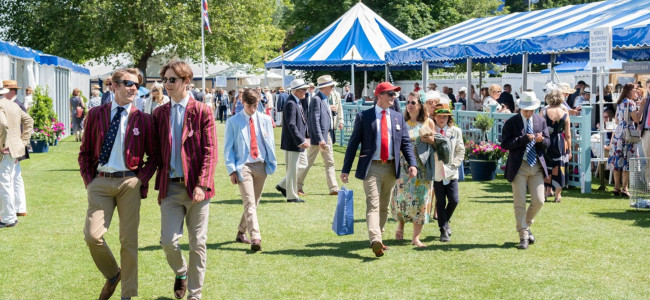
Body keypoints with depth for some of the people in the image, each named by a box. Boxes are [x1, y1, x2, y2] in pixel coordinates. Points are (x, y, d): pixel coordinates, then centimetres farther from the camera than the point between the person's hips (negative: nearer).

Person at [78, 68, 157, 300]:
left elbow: (153, 155, 9)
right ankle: (112, 275, 19)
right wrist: (89, 180, 2)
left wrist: (142, 180, -3)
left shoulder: (143, 119, 5)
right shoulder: (96, 115, 7)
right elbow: (85, 152, 12)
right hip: (100, 182, 1)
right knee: (92, 235, -11)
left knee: (129, 240, 1)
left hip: (129, 183, -1)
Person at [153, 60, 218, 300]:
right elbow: (157, 151, 13)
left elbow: (210, 152, -7)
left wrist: (202, 185, -15)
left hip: (196, 187, -2)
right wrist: (159, 183, 4)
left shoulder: (202, 111, -2)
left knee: (197, 244, 4)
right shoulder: (159, 113, 9)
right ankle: (181, 273, 27)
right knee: (168, 240, -5)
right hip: (170, 187, 2)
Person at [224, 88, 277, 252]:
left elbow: (270, 143, 12)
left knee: (254, 203, 12)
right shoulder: (233, 122, -2)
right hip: (243, 166, -4)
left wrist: (271, 163, 5)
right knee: (249, 203, -14)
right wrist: (231, 169, -9)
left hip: (261, 165, 4)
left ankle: (241, 232, 29)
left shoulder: (265, 120, 6)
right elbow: (228, 148, -1)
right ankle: (255, 238, -21)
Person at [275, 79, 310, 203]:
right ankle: (291, 196, 10)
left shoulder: (297, 102, 13)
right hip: (292, 143, -10)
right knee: (293, 169, -1)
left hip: (299, 142, 10)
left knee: (302, 164, 19)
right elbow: (291, 125, -25)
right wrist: (301, 141, -26)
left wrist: (304, 138, 14)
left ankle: (283, 185, 27)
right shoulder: (290, 104, -20)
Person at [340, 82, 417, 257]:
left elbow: (406, 142, 10)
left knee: (384, 206, 12)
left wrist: (412, 164, -6)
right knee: (373, 204, -15)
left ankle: (377, 239, 24)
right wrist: (346, 169, -4)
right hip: (371, 167, -5)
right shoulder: (363, 117, 0)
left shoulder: (398, 117, 11)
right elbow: (353, 143, 0)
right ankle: (375, 241, -28)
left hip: (391, 168, 5)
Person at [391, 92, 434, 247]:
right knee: (402, 196, -3)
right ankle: (400, 225, 26)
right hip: (404, 165, 0)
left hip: (422, 167, 0)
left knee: (420, 198, -2)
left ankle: (416, 237, 3)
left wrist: (430, 140, -10)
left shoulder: (428, 122, 5)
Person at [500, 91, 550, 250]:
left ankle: (526, 226, 27)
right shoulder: (511, 122, -3)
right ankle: (523, 236, 7)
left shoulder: (541, 121, 9)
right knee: (520, 203, -1)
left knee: (539, 201, 2)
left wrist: (541, 140, -15)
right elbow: (505, 144, -11)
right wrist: (524, 139, -20)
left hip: (537, 166, 3)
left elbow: (548, 143, 9)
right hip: (519, 167, -3)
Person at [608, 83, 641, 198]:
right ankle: (624, 188, -8)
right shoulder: (630, 102, -7)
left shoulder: (619, 103, 16)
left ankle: (617, 187, 9)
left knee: (617, 160, 7)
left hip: (617, 133, 8)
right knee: (627, 160, -5)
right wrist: (642, 107, -6)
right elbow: (637, 119, -12)